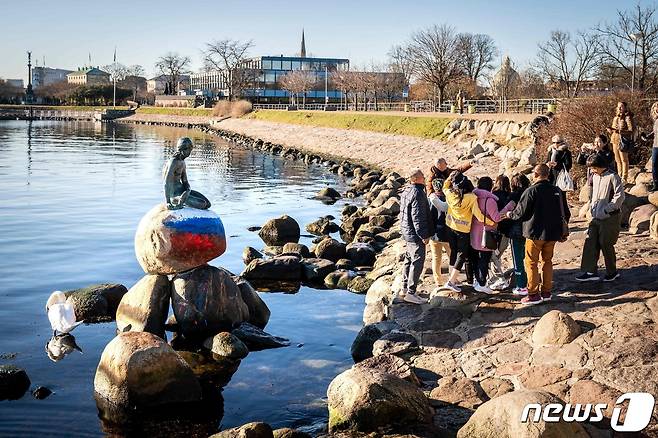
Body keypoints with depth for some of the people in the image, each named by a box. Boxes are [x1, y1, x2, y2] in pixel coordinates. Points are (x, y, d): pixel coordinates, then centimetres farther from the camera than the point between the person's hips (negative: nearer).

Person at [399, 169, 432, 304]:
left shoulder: (406, 191, 11)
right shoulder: (417, 193, -21)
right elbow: (417, 217, -24)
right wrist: (424, 235, -18)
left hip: (407, 232, 11)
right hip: (415, 234, -11)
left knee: (409, 260, 18)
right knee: (417, 262, -5)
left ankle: (405, 289, 26)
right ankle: (410, 293, -3)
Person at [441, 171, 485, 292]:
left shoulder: (450, 194, -12)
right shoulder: (471, 198, -23)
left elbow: (445, 186, 14)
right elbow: (478, 215, -20)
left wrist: (450, 177, 2)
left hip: (451, 227, 4)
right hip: (464, 230, -4)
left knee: (453, 252, 20)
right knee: (462, 255, 7)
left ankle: (451, 277, 30)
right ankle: (451, 282, 2)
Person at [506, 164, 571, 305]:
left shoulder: (531, 191, -15)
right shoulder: (557, 191, 5)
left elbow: (521, 213, -12)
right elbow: (566, 213, 12)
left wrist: (510, 215, 9)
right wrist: (562, 231, 25)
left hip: (535, 233, -6)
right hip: (553, 233, 6)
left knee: (531, 262, 3)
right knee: (547, 261, 17)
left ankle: (534, 294, 2)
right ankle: (546, 292, 21)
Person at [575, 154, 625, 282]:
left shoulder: (613, 177, -13)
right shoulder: (595, 177, 10)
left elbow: (620, 196, -17)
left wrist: (606, 209, -17)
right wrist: (592, 206, 12)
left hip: (610, 218, -7)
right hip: (596, 217, 8)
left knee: (606, 244, -1)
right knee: (590, 242, 0)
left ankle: (612, 272, 16)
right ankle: (590, 271, 2)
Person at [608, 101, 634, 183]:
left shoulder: (627, 117, -9)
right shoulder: (616, 117, 14)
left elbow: (631, 130, -15)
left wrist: (620, 131, -27)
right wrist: (611, 129, 0)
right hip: (615, 140, 8)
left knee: (624, 160, -2)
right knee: (617, 160, 13)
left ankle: (624, 178, 3)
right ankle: (619, 176, 23)